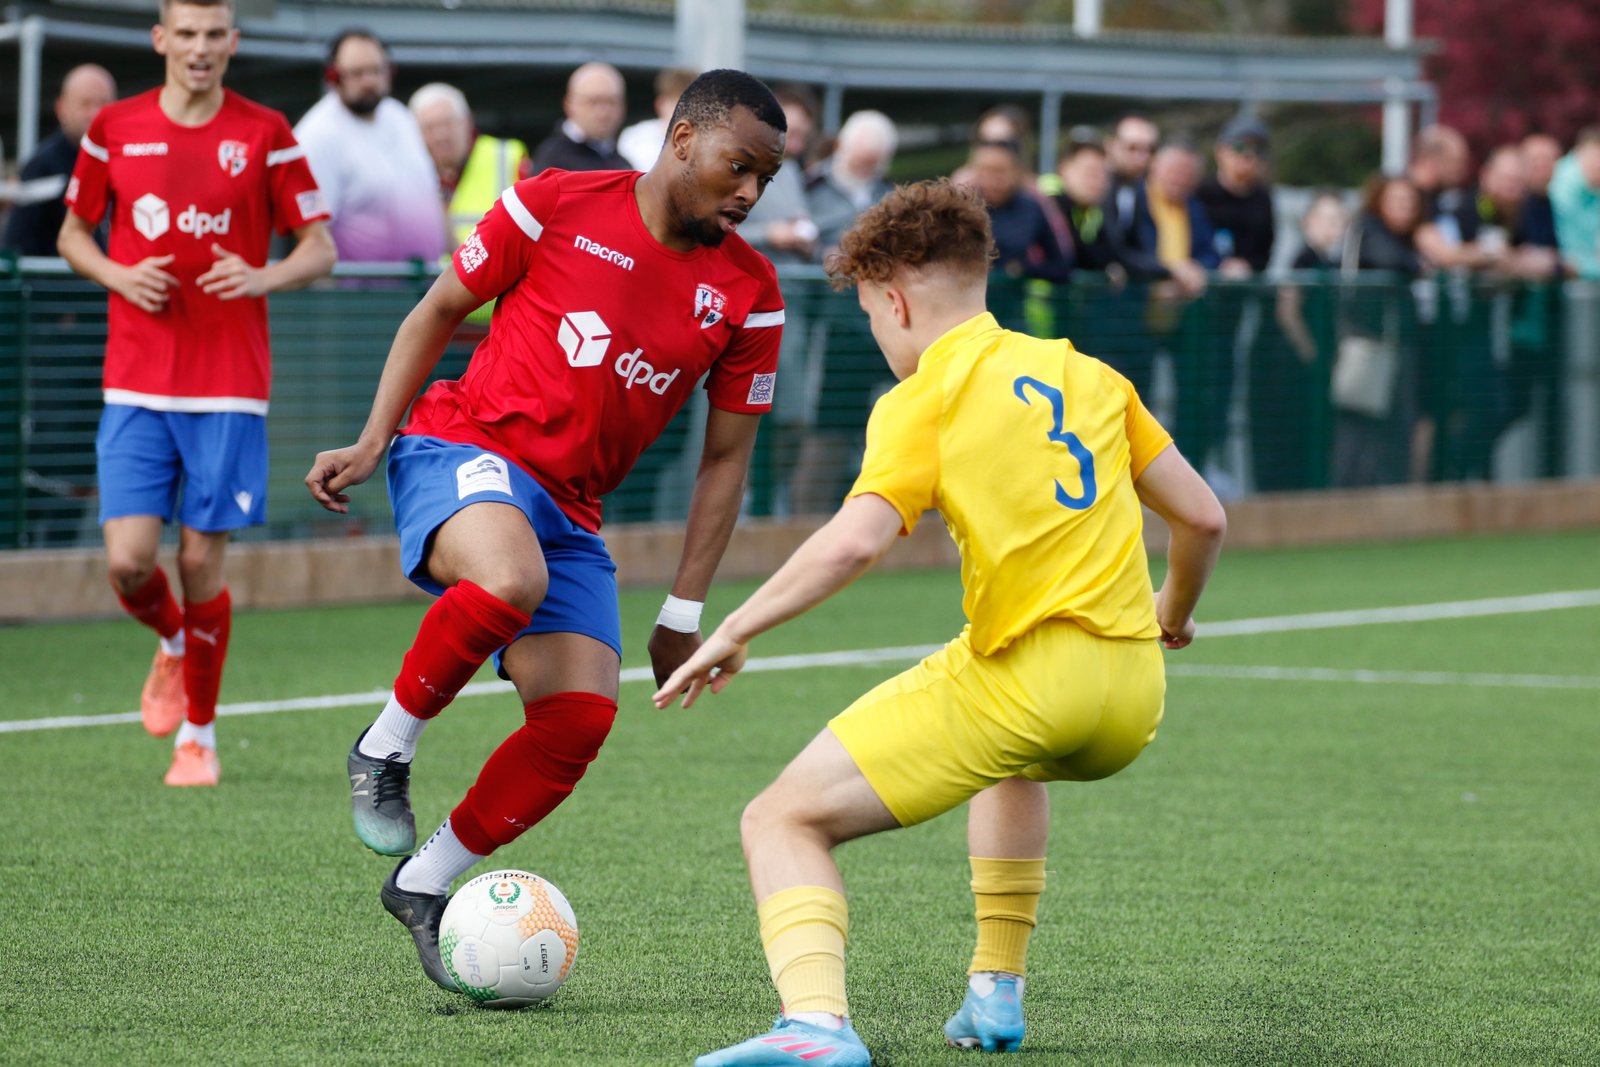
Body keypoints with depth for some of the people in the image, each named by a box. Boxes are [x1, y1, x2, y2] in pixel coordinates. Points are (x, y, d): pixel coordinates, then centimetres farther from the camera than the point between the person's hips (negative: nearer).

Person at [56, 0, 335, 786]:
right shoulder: (115, 129, 4)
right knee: (128, 559, -8)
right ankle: (173, 644, 28)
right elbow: (72, 233, 15)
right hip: (136, 386, 1)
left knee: (201, 561, -3)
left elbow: (320, 249, 3)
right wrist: (120, 275, -5)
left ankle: (199, 735, 15)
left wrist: (263, 277, -17)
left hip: (229, 387, -1)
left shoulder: (265, 134, 0)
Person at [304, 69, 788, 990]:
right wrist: (374, 443, -2)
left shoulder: (748, 292, 5)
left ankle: (427, 885, 7)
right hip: (464, 450, -5)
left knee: (582, 718, -12)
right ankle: (387, 748, -13)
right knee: (510, 577, -38)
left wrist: (684, 615, 6)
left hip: (571, 512, 5)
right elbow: (439, 312, 6)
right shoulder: (560, 205, -5)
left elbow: (727, 456, 9)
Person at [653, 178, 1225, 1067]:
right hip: (1132, 696, 7)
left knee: (782, 822, -1)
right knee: (1016, 757, 43)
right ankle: (996, 993, 38)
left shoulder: (923, 401, -3)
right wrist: (1172, 615, 38)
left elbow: (856, 540, -19)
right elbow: (1202, 518, 18)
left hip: (1021, 677, -7)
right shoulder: (1086, 375, 16)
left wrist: (733, 632, -10)